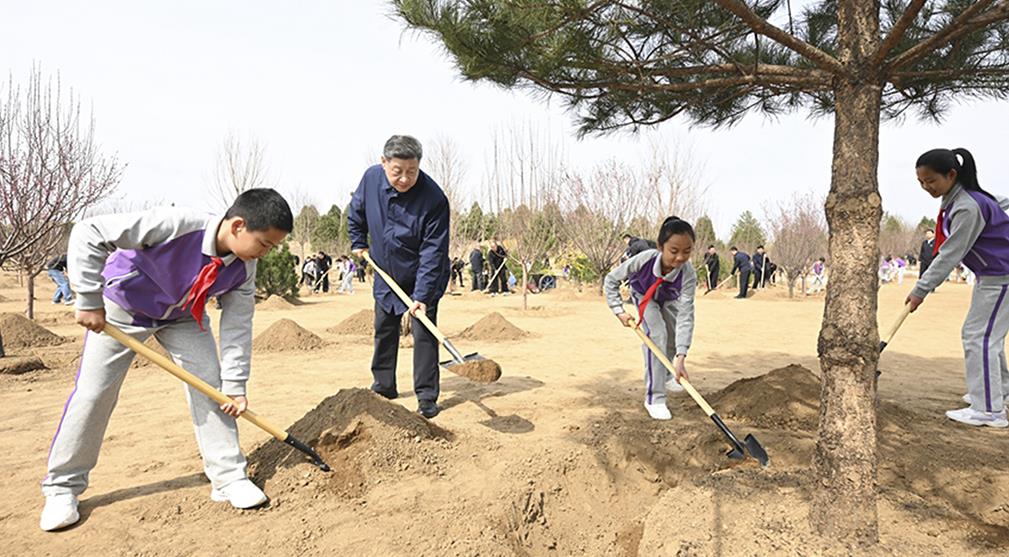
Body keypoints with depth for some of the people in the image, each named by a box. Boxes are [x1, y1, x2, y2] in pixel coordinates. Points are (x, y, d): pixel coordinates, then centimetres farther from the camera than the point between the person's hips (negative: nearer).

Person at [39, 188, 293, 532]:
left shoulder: (244, 269, -21)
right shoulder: (177, 226, -39)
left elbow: (238, 326, -13)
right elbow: (89, 233, -34)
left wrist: (235, 385, -14)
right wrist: (89, 300, -30)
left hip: (183, 316, 4)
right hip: (123, 307, -4)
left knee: (211, 385, -7)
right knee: (93, 392, -2)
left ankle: (229, 477, 3)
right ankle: (62, 486, 17)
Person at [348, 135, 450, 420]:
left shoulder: (434, 199, -29)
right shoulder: (371, 178, -14)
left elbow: (433, 252, -28)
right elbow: (356, 212, 10)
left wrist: (422, 296, -31)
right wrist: (358, 243, 12)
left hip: (422, 279, -5)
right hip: (386, 275, 5)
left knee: (424, 333, -8)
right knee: (383, 330, 14)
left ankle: (427, 397, 4)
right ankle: (383, 386, 30)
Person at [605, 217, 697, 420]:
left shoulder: (688, 274, -40)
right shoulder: (644, 259, -42)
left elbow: (686, 315, -44)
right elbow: (611, 280, -25)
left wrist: (680, 356, -52)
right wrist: (619, 311, -30)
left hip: (668, 300, 3)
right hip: (644, 296, -3)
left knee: (676, 336, 9)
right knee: (656, 333, -23)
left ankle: (665, 376, 42)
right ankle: (654, 398, -19)